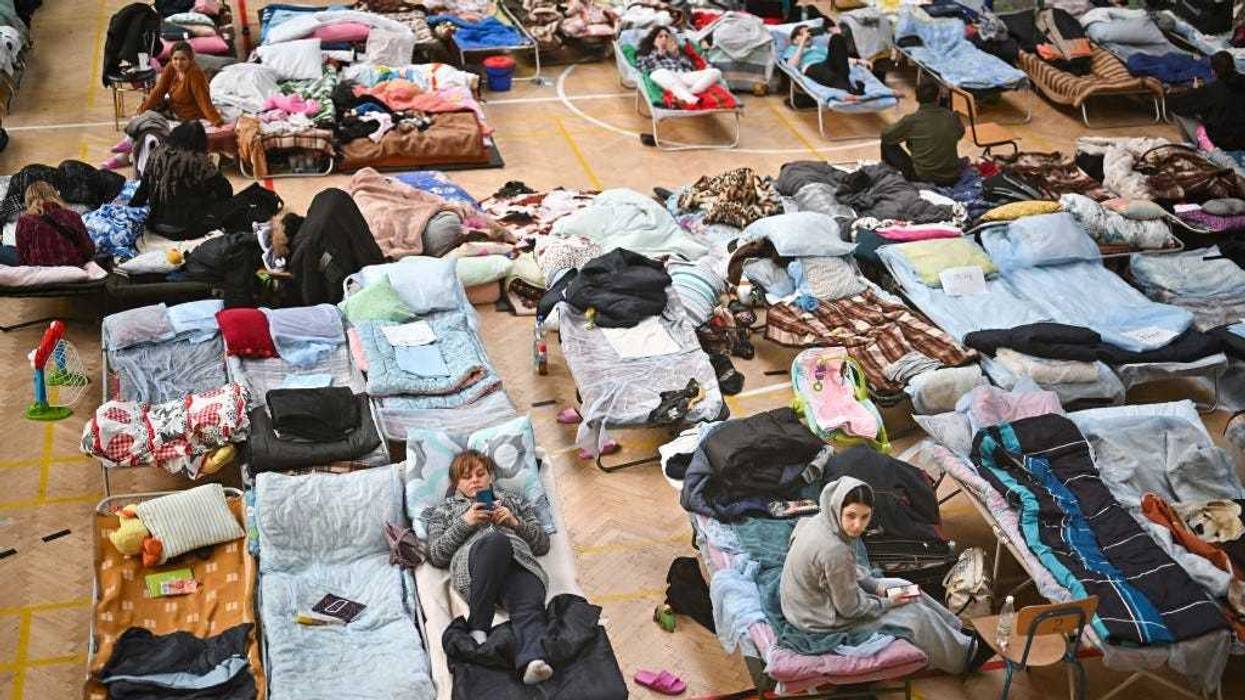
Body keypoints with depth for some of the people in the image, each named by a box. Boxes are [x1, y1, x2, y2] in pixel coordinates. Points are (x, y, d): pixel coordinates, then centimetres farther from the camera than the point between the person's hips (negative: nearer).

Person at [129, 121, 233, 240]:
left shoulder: (157, 153, 0)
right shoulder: (198, 161, -15)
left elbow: (143, 188, 12)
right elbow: (226, 191, -9)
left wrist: (133, 204, 30)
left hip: (156, 226, 6)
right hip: (186, 231, -6)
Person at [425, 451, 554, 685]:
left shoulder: (512, 501, 36)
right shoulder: (445, 508, 32)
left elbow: (543, 543, 26)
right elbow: (436, 555, 15)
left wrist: (515, 522, 8)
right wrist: (465, 523, 3)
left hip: (519, 559, 2)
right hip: (471, 559, -2)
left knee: (529, 605, -36)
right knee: (497, 541, -40)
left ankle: (532, 660, -65)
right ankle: (477, 630, -37)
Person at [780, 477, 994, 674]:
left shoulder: (824, 521, -10)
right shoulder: (834, 551, -36)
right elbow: (850, 608, -22)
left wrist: (877, 586, 1)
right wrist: (888, 602, -8)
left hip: (814, 597, 8)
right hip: (826, 620, -8)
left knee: (902, 586, 16)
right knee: (914, 616, 2)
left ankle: (955, 631, 33)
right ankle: (962, 655, 24)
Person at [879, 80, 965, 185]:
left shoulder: (911, 120, -14)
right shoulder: (952, 116, -4)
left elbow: (886, 135, 3)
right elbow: (960, 133, 19)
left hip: (923, 178, -4)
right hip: (952, 178, 4)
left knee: (888, 143, 12)